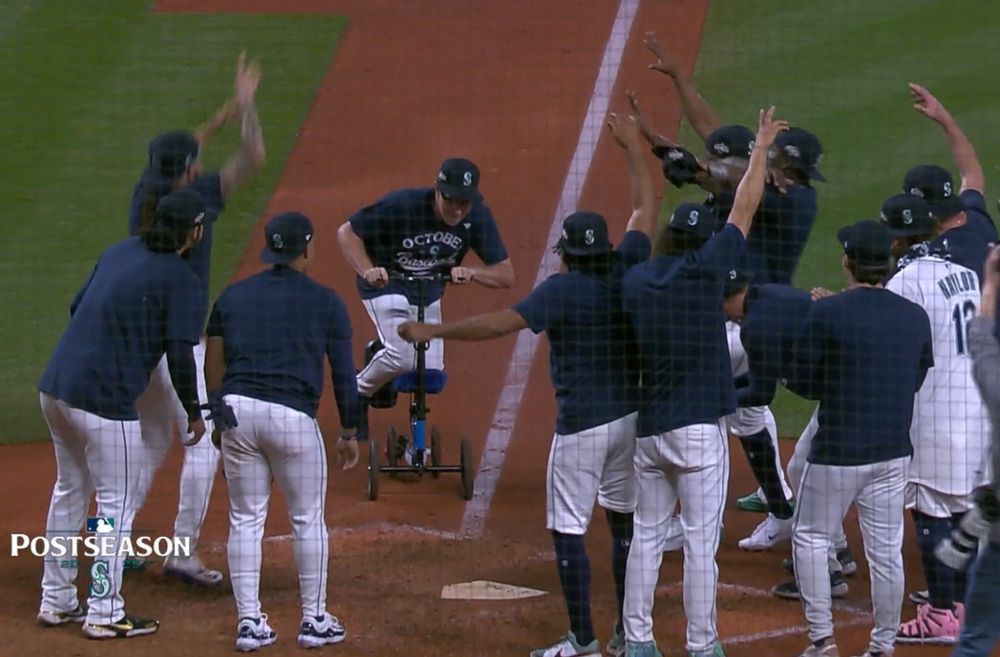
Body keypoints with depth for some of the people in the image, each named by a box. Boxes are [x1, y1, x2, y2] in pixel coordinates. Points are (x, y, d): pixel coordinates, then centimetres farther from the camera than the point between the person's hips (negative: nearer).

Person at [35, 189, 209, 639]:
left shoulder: (118, 253, 13)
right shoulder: (182, 282, -8)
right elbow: (180, 355, -13)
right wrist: (193, 413, 0)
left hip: (54, 386, 8)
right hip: (104, 400, -8)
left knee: (70, 490, 22)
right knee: (118, 501, 4)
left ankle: (56, 601, 29)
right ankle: (104, 614, 7)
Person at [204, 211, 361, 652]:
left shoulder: (234, 295, 11)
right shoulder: (325, 302, 3)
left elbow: (213, 365, 11)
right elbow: (343, 373, 4)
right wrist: (349, 433, 13)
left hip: (236, 410, 3)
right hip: (292, 416, -3)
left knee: (245, 520, 10)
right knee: (308, 520, 10)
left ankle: (249, 623, 9)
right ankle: (314, 621, 14)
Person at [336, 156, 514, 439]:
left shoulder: (478, 216, -20)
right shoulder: (402, 204, -31)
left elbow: (506, 275, -18)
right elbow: (347, 232, -22)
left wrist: (470, 272, -38)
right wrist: (367, 270, -38)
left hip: (429, 291, 5)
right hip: (387, 285, -5)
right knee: (403, 356, -25)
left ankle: (382, 353, 33)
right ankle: (358, 394, 4)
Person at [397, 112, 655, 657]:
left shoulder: (562, 289, -14)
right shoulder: (628, 274, 0)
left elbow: (503, 322, -24)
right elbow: (645, 208, 13)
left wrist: (434, 331, -20)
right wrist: (632, 148, 22)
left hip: (582, 424, -6)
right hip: (630, 417, 6)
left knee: (568, 529, 0)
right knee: (624, 521, 15)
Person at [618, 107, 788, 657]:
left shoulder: (632, 281, 2)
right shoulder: (704, 269, -10)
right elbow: (744, 208, -1)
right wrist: (761, 147, 9)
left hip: (645, 426, 5)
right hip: (698, 429, -5)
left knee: (646, 535, 13)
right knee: (700, 542, 1)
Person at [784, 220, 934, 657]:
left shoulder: (826, 313, -12)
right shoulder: (915, 317, 3)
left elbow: (800, 383, -8)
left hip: (838, 452, -4)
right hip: (893, 453, 4)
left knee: (811, 538, 11)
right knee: (886, 550, 10)